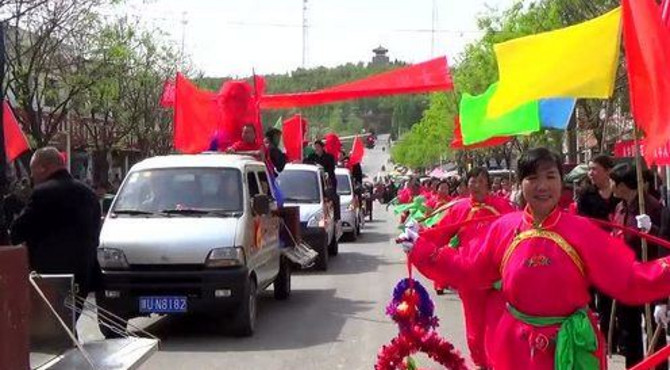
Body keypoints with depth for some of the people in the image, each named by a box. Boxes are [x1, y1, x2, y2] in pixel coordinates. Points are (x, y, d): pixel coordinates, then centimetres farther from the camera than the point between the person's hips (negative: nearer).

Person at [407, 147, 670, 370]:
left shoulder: (582, 231, -9)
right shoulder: (503, 228, -2)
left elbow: (630, 281, -12)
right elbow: (472, 273, 10)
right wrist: (425, 251, 7)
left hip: (571, 347, -1)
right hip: (518, 348, 2)